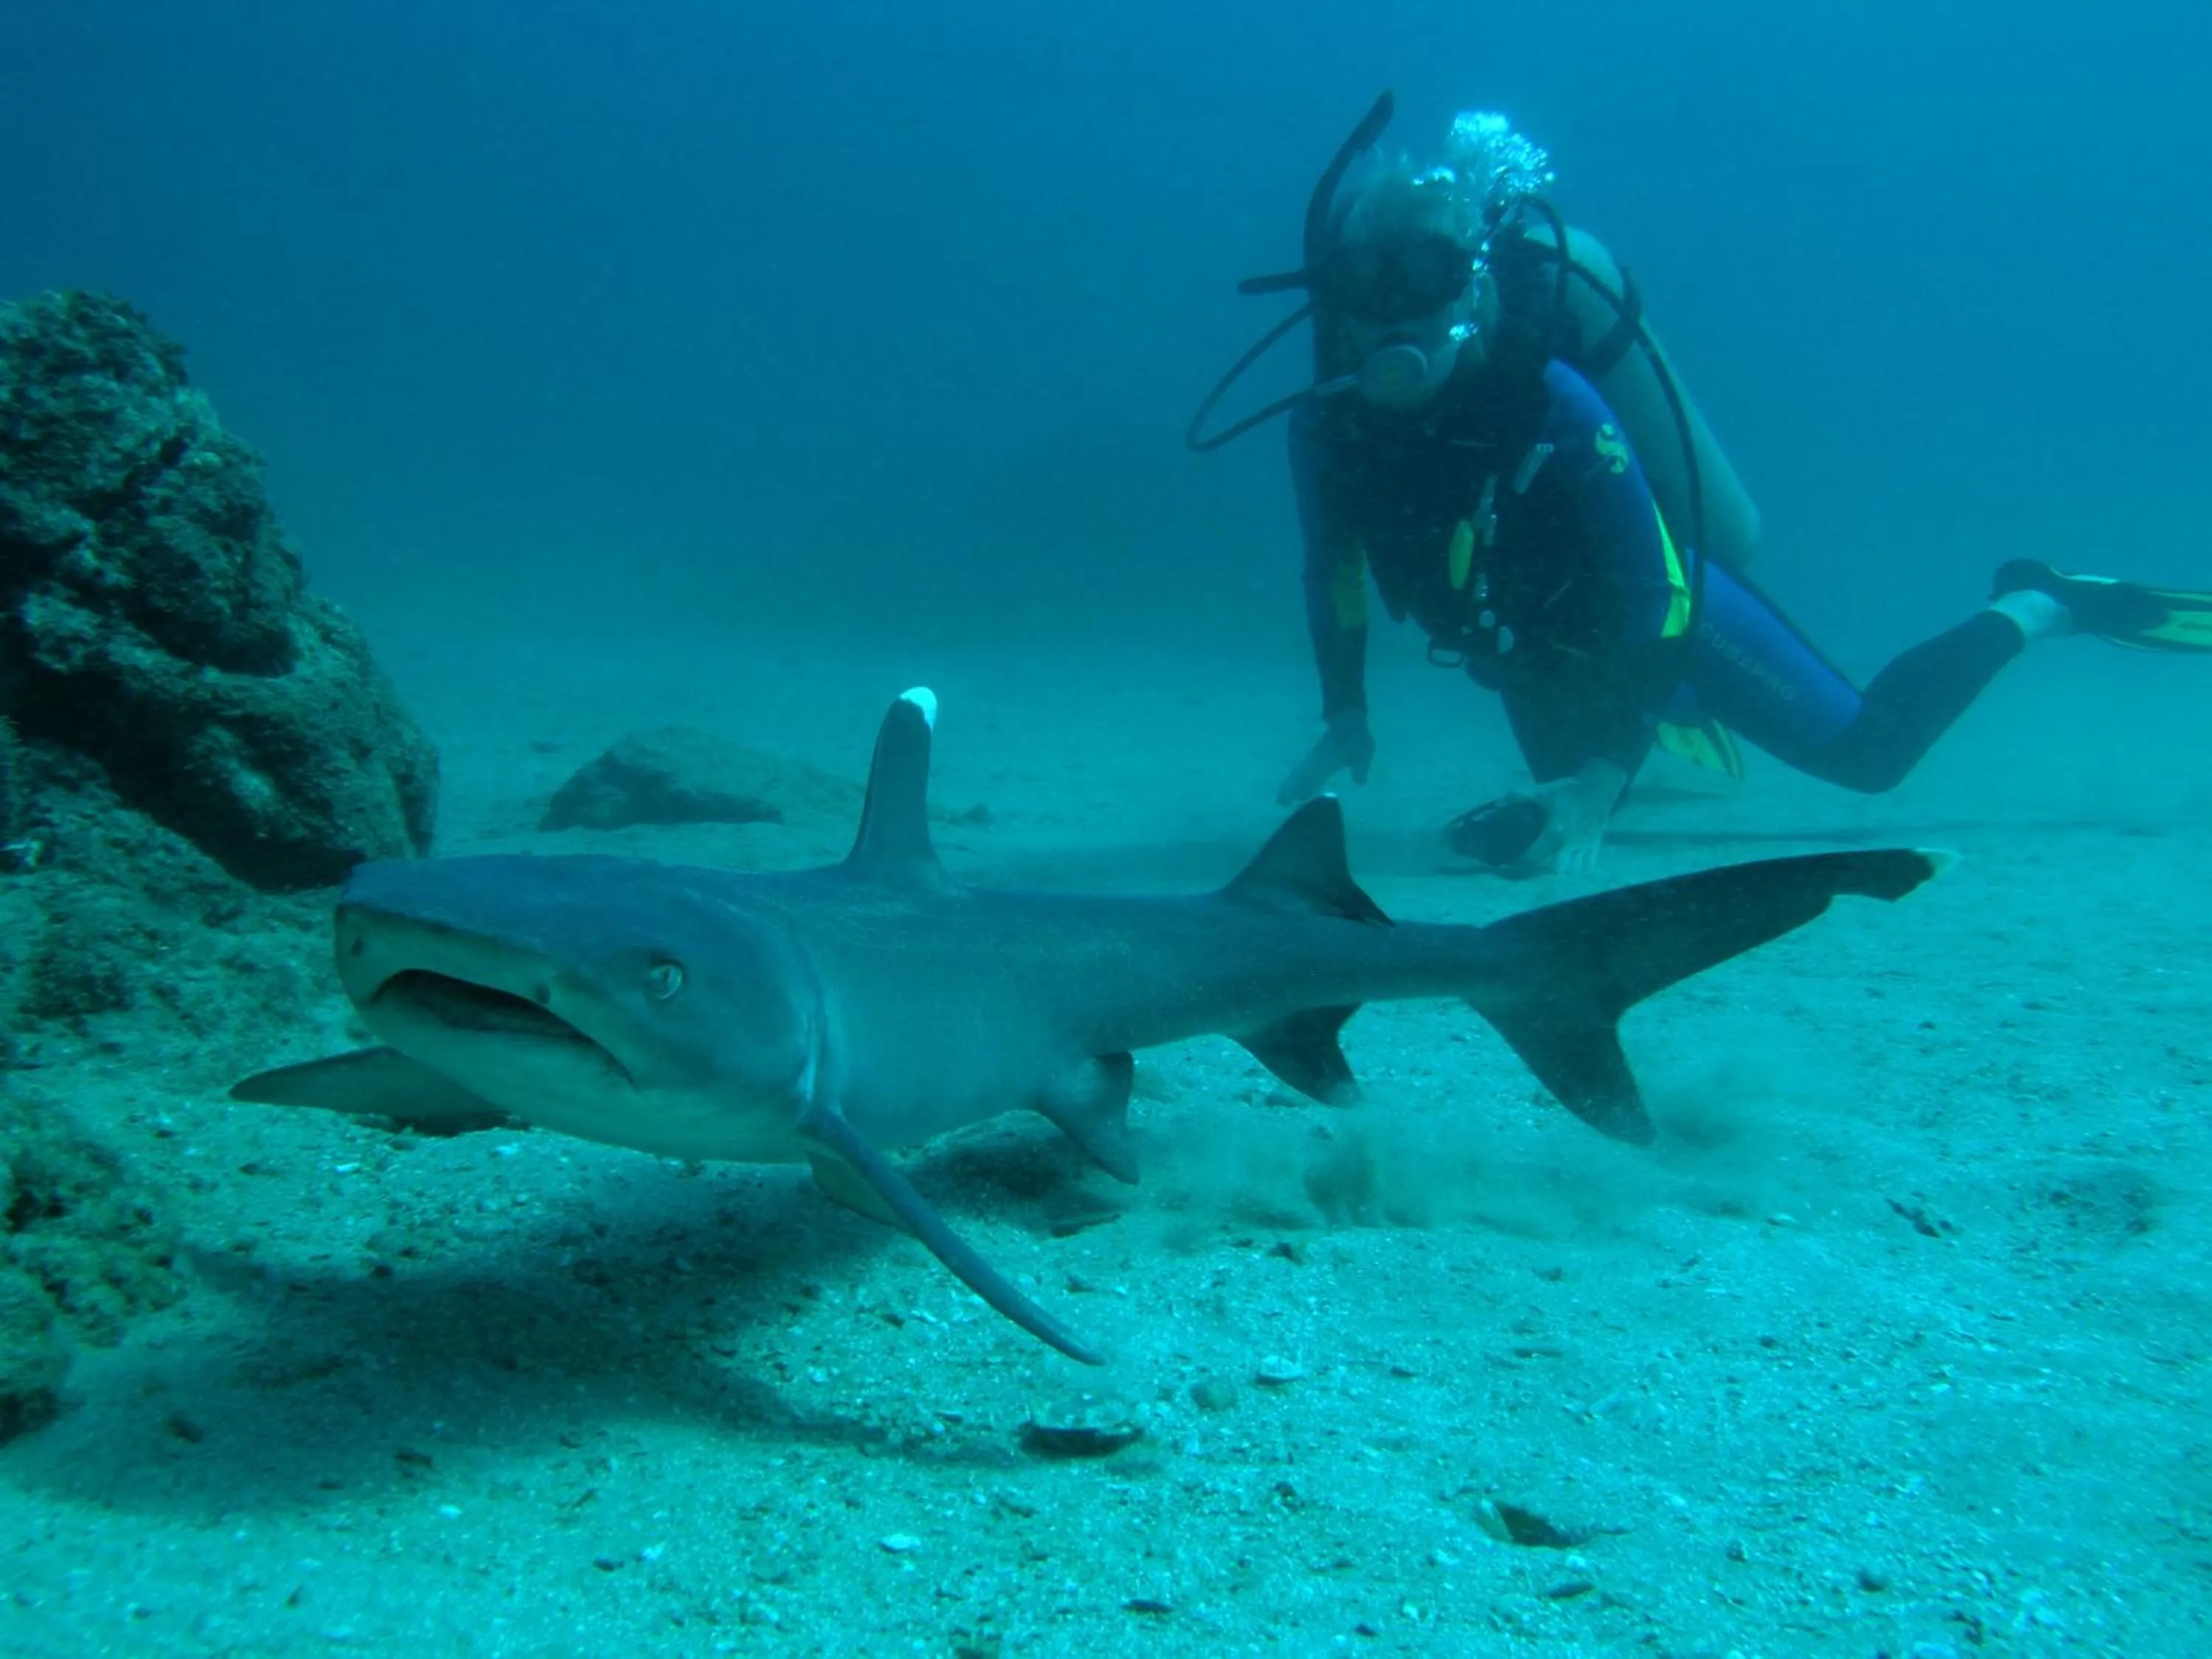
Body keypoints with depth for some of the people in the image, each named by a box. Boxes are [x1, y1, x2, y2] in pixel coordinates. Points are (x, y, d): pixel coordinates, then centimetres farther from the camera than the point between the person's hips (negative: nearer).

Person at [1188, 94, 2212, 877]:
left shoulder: (1550, 407, -38)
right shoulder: (1327, 414, -21)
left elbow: (1656, 608, -35)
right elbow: (1332, 567, -2)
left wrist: (1598, 778, -41)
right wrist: (1344, 714, -1)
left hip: (1669, 619, -5)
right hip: (1539, 655, 6)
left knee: (1868, 749, 5)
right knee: (1571, 798, 30)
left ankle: (2032, 609, 27)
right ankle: (1671, 725, 58)